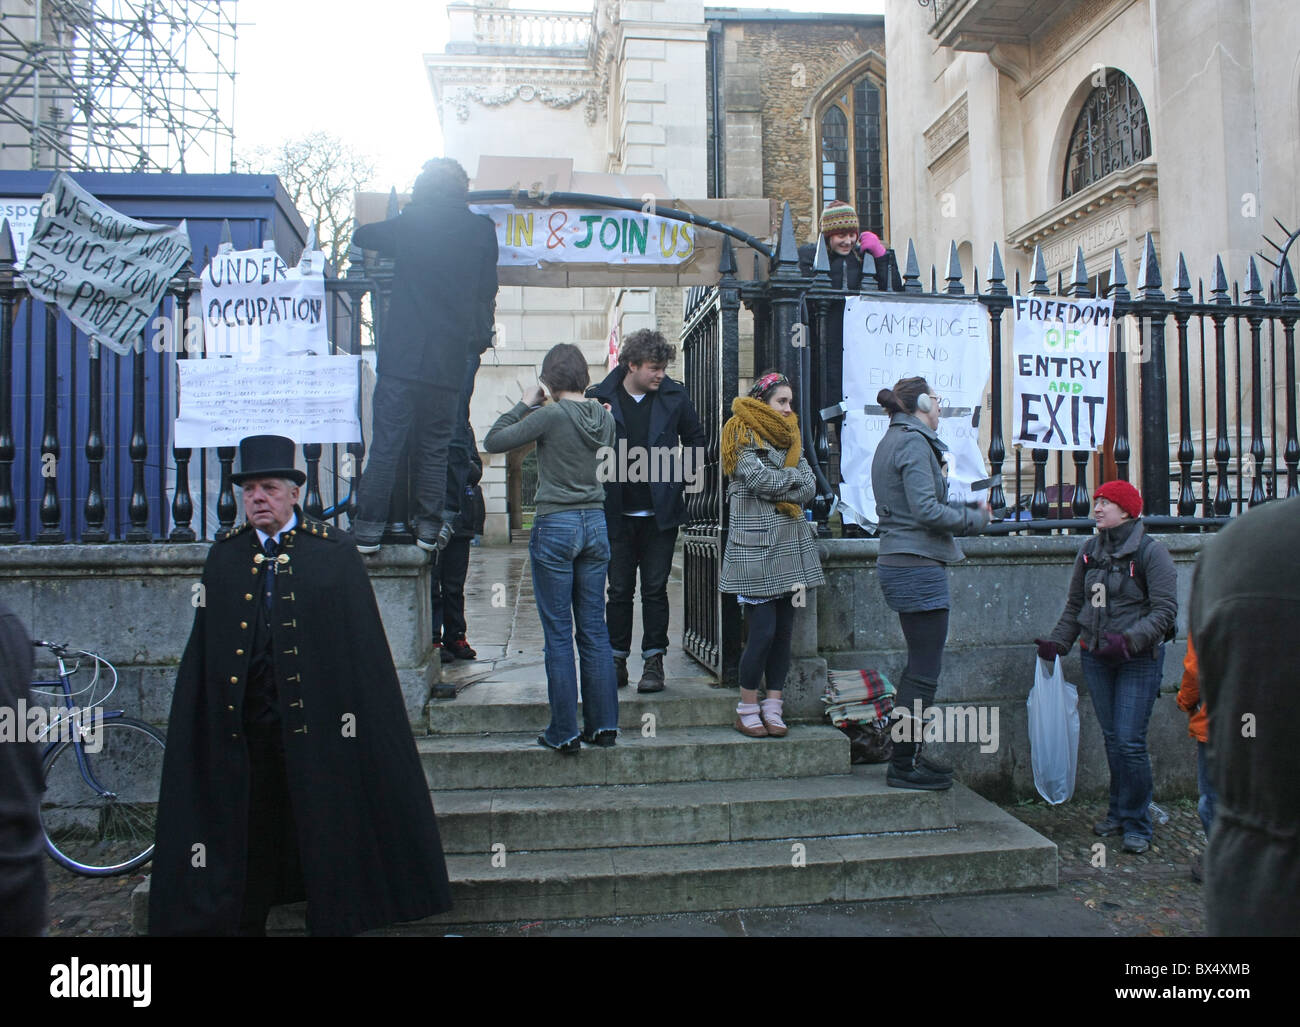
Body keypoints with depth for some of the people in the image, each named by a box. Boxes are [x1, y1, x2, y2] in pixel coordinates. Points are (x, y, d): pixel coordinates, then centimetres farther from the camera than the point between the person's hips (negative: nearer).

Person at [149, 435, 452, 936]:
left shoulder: (335, 551, -1)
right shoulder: (223, 557, 8)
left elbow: (361, 644, -4)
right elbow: (204, 648, 7)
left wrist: (353, 713, -10)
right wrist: (210, 722, 1)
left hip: (315, 723, -2)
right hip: (244, 724, 3)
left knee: (325, 836, 8)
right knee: (247, 840, 13)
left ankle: (332, 920, 23)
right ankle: (243, 923, 28)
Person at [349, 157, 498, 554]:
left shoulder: (407, 224, 4)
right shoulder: (481, 229, 3)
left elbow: (361, 236, 21)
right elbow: (487, 290, 11)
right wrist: (480, 338, 26)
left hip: (400, 354, -1)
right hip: (450, 359, 1)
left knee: (385, 443, 2)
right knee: (435, 447, 10)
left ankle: (369, 526, 5)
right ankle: (429, 526, 14)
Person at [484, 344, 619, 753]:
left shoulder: (551, 416, -12)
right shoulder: (605, 417, 4)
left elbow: (493, 441, -5)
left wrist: (524, 404, 4)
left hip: (555, 526, -5)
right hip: (595, 524, 6)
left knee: (558, 634, 1)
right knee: (594, 630, 11)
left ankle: (564, 732, 7)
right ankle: (603, 726, 16)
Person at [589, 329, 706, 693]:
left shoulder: (674, 397, 2)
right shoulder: (599, 398, -2)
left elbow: (695, 439, 14)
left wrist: (680, 477, 4)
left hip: (660, 512, 0)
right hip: (618, 513, 0)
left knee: (655, 589, 5)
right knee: (619, 590, 8)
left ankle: (654, 661, 13)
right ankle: (617, 659, 19)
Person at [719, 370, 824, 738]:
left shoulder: (789, 438, 18)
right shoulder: (743, 437, -1)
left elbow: (810, 487, 5)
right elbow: (759, 477, -17)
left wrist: (775, 495, -10)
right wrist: (794, 475, -2)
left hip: (791, 546, 7)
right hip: (756, 548, -6)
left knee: (784, 629, 5)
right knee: (762, 630, -8)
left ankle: (773, 708, 13)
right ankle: (748, 709, 5)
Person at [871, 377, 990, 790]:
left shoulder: (894, 440, 17)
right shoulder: (914, 441, -13)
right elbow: (927, 511, -21)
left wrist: (969, 506, 10)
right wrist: (975, 518, -6)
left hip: (899, 565, 10)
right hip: (918, 566, -10)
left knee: (919, 666, 19)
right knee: (924, 671, -3)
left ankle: (910, 753, 28)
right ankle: (903, 767, 5)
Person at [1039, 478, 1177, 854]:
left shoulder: (1151, 552, -9)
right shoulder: (1089, 550, 8)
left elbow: (1165, 610, -13)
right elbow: (1075, 604, 17)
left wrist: (1129, 640, -23)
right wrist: (1057, 641, 8)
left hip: (1139, 659, -5)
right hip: (1095, 657, 5)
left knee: (1130, 741, -7)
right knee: (1112, 739, 11)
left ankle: (1136, 824, 8)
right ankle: (1118, 814, 25)